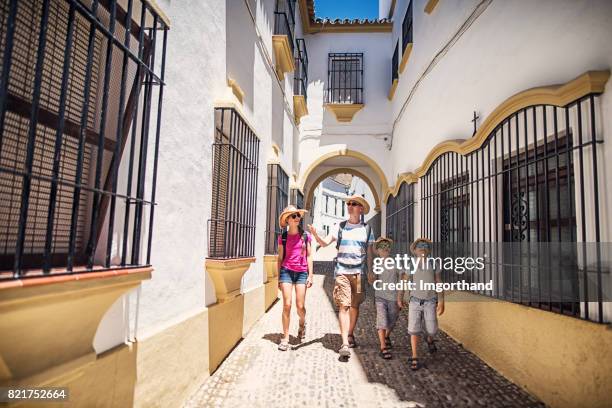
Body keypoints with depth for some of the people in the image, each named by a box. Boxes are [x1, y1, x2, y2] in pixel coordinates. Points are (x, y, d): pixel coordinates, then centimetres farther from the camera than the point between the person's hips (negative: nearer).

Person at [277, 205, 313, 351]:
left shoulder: (305, 236, 4)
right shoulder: (283, 237, 4)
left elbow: (309, 256, 7)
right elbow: (280, 258, 8)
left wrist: (310, 275, 2)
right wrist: (279, 278, 7)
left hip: (302, 273, 0)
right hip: (286, 271, 0)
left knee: (300, 306, 0)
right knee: (287, 304, -5)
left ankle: (302, 323, 34)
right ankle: (285, 338, 7)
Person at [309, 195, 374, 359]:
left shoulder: (366, 229, 8)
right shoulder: (340, 226, 5)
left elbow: (369, 253, 11)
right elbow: (325, 242, -4)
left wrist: (370, 271, 6)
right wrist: (315, 235, -23)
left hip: (359, 272, 2)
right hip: (342, 271, -2)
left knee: (355, 306, 11)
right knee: (343, 306, -8)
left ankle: (350, 335, 29)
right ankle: (345, 344, -10)